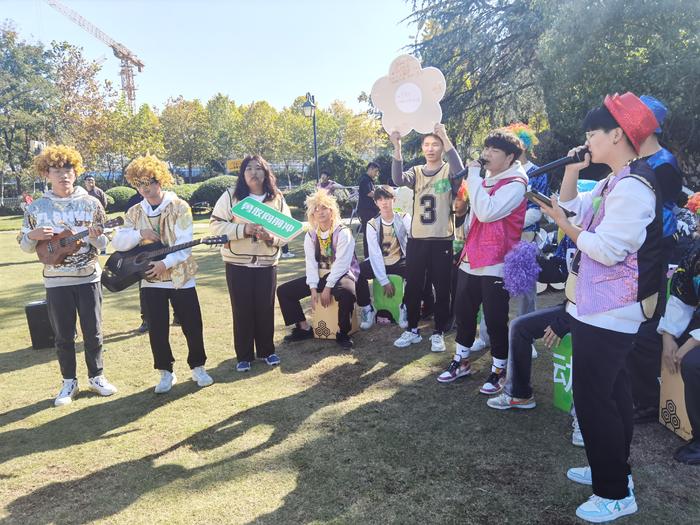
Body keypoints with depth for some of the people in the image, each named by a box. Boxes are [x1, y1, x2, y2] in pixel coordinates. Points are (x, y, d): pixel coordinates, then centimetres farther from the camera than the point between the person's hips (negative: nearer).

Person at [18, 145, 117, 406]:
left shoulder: (91, 203, -2)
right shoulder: (36, 208, -1)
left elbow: (104, 244, 1)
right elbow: (25, 246, 5)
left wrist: (95, 237, -21)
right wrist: (33, 236, -16)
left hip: (88, 278, 0)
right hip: (56, 282, 1)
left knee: (93, 333, 8)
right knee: (63, 336, 10)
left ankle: (96, 376, 26)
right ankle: (69, 382, 26)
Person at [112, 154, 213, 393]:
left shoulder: (179, 206, -7)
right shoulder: (134, 212, 5)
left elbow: (184, 244, -15)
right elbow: (117, 243, -2)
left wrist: (166, 263, -26)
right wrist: (140, 233, -17)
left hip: (180, 277, -3)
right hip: (150, 280, 3)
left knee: (192, 326, 5)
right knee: (157, 329, 5)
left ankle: (197, 367, 24)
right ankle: (166, 373, 21)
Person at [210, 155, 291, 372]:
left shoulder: (277, 198, 3)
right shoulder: (231, 195, -4)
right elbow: (216, 225, -8)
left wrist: (271, 236, -17)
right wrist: (243, 229, -21)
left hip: (267, 262, 2)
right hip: (237, 262, -1)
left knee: (266, 308, 8)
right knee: (242, 309, 5)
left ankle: (266, 350, 26)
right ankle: (244, 355, 18)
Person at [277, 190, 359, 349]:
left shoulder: (343, 233, -11)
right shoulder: (310, 235, 6)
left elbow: (341, 264, -19)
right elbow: (311, 263, -1)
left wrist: (327, 288, -22)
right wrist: (313, 289, -13)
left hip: (341, 275, -6)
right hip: (319, 276, 6)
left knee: (346, 292, -41)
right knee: (284, 291, -3)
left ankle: (343, 333, -18)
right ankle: (304, 328, 7)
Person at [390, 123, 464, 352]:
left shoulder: (448, 171, 1)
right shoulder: (416, 172, 8)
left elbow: (459, 171, -24)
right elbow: (398, 180, -13)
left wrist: (446, 138, -29)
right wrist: (397, 147, -25)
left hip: (442, 240, -3)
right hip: (416, 239, 3)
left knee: (442, 288, 4)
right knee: (413, 287, 9)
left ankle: (438, 333, 17)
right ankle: (412, 330, 23)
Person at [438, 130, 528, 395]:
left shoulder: (515, 184, -12)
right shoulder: (486, 180, 16)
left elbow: (486, 212, -26)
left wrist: (474, 175, -18)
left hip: (496, 264, -8)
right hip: (471, 259, 8)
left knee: (495, 320, 1)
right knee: (463, 313, 15)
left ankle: (498, 371, 18)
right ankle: (461, 362, 31)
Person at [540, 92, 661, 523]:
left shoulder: (633, 186, -21)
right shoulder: (614, 182, 11)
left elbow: (608, 250, -24)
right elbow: (574, 206, 17)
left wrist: (564, 225, -16)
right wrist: (571, 172, 6)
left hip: (608, 311, -11)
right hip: (604, 306, 11)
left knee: (592, 396, -4)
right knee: (611, 390, 19)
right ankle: (613, 468, 35)